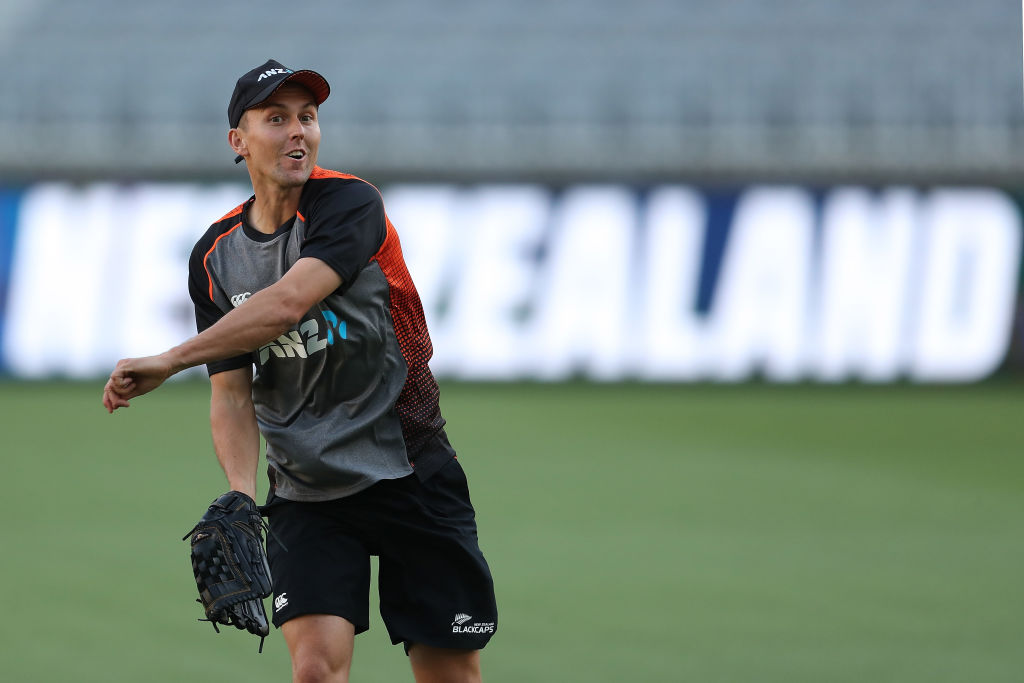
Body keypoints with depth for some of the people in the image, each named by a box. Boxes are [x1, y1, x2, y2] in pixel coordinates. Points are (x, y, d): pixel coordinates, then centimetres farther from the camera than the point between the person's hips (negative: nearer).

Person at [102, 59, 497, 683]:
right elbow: (231, 392, 3)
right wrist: (240, 493, -14)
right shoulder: (216, 257, 3)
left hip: (414, 476, -2)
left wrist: (169, 361, -28)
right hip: (305, 496, 3)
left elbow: (287, 304, -28)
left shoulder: (349, 204, -12)